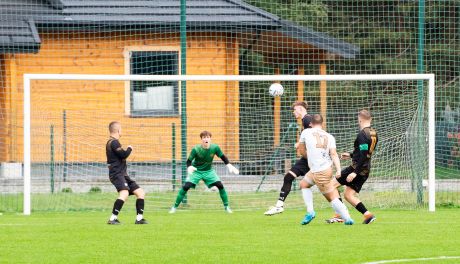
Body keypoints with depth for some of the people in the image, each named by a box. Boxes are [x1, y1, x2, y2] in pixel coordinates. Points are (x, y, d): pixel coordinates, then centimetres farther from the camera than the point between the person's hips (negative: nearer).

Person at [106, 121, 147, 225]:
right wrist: (129, 149, -1)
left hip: (123, 174, 11)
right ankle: (113, 219, -35)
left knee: (141, 192, 11)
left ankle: (139, 218, 12)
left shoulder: (112, 142, 20)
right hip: (117, 174, -11)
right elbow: (124, 155, -19)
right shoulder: (114, 142, -12)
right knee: (124, 193, -33)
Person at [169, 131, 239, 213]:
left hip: (209, 171, 2)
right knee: (186, 187, -18)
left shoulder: (215, 148, -18)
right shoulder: (196, 149, -24)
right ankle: (175, 207, -6)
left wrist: (229, 166, -13)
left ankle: (226, 206, 5)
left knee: (220, 185, -12)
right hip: (196, 171, -2)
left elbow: (223, 157, -2)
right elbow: (189, 160, -16)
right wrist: (189, 167, -38)